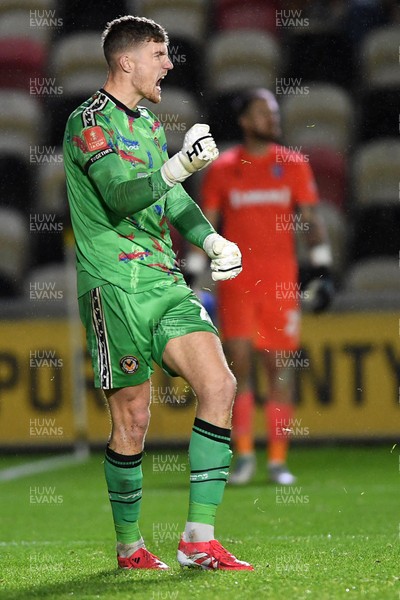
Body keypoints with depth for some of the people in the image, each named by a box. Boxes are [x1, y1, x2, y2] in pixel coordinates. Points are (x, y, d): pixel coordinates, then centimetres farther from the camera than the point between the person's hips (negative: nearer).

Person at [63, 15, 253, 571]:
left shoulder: (148, 122, 20)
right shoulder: (89, 121, -7)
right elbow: (121, 196, -21)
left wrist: (213, 239, 18)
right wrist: (179, 167, -32)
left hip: (164, 281, 7)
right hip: (115, 287, -7)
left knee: (219, 384, -9)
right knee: (133, 420, -5)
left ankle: (199, 539, -7)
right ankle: (129, 546, 13)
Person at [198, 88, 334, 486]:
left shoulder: (294, 165, 6)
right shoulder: (222, 169, 5)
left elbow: (311, 221, 7)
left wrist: (322, 270, -2)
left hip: (281, 283, 1)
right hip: (236, 282, -1)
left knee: (280, 366, 1)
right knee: (239, 361, -8)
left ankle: (278, 460, 7)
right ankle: (244, 453, 4)